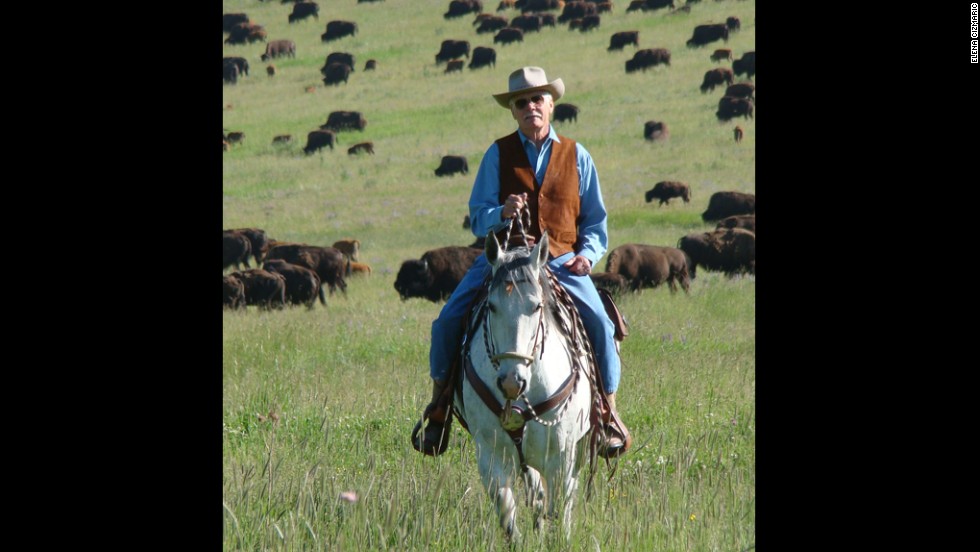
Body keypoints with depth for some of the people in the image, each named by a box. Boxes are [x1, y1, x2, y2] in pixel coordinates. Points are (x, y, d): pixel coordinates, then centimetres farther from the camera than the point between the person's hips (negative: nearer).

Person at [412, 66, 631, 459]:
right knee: (448, 320, -18)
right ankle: (439, 405, 2)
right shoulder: (498, 155, 7)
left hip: (561, 261, 0)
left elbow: (594, 220, 14)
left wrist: (588, 253, -6)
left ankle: (608, 413, -5)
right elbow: (477, 218, 2)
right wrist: (501, 214, -21)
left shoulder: (576, 156, 10)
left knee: (599, 323, -24)